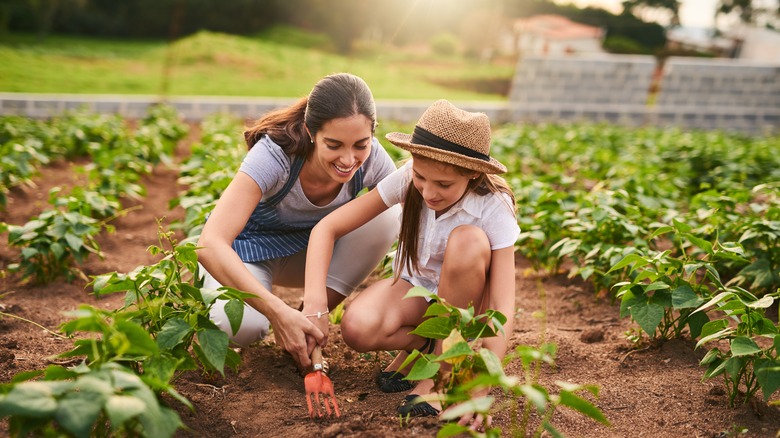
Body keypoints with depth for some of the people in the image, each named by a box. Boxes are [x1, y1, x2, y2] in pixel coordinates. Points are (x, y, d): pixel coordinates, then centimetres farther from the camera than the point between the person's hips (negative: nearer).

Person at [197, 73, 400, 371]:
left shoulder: (372, 159, -24)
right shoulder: (275, 155, -34)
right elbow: (210, 244, -43)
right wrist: (279, 312, -51)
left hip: (310, 248, 4)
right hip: (251, 249, -4)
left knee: (386, 217, -25)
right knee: (242, 326, -37)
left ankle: (311, 329, -11)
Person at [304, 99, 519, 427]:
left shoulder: (494, 208, -26)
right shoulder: (407, 179, -21)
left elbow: (503, 306, -31)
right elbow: (327, 228, -22)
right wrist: (314, 301, -37)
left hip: (466, 299, -1)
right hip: (415, 286, 1)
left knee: (468, 239, -35)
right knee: (357, 328, -32)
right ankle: (425, 343, 1)